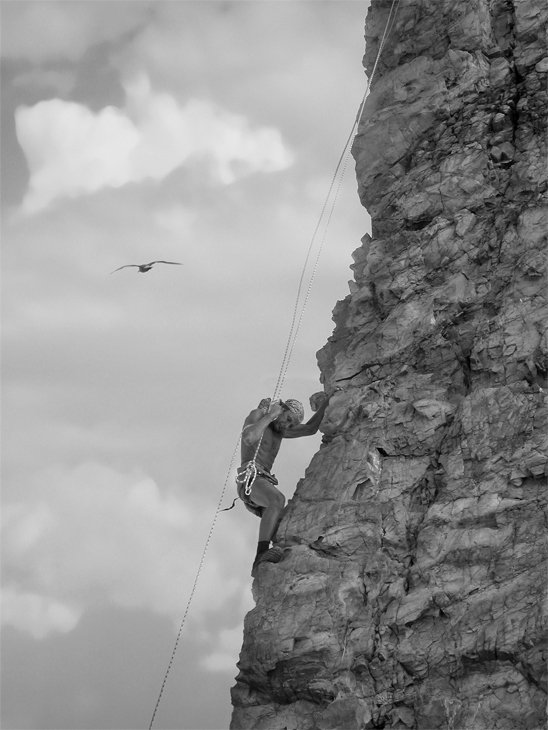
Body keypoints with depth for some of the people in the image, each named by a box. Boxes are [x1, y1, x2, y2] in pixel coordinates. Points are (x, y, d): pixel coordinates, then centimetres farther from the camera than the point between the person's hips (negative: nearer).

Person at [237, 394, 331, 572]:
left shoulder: (279, 431, 28)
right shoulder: (256, 415, 4)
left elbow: (310, 429, 27)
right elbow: (249, 438, -17)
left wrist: (324, 403, 22)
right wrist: (270, 415, -10)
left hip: (263, 482, 9)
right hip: (249, 478, -9)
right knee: (277, 499, -35)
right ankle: (261, 554, -45)